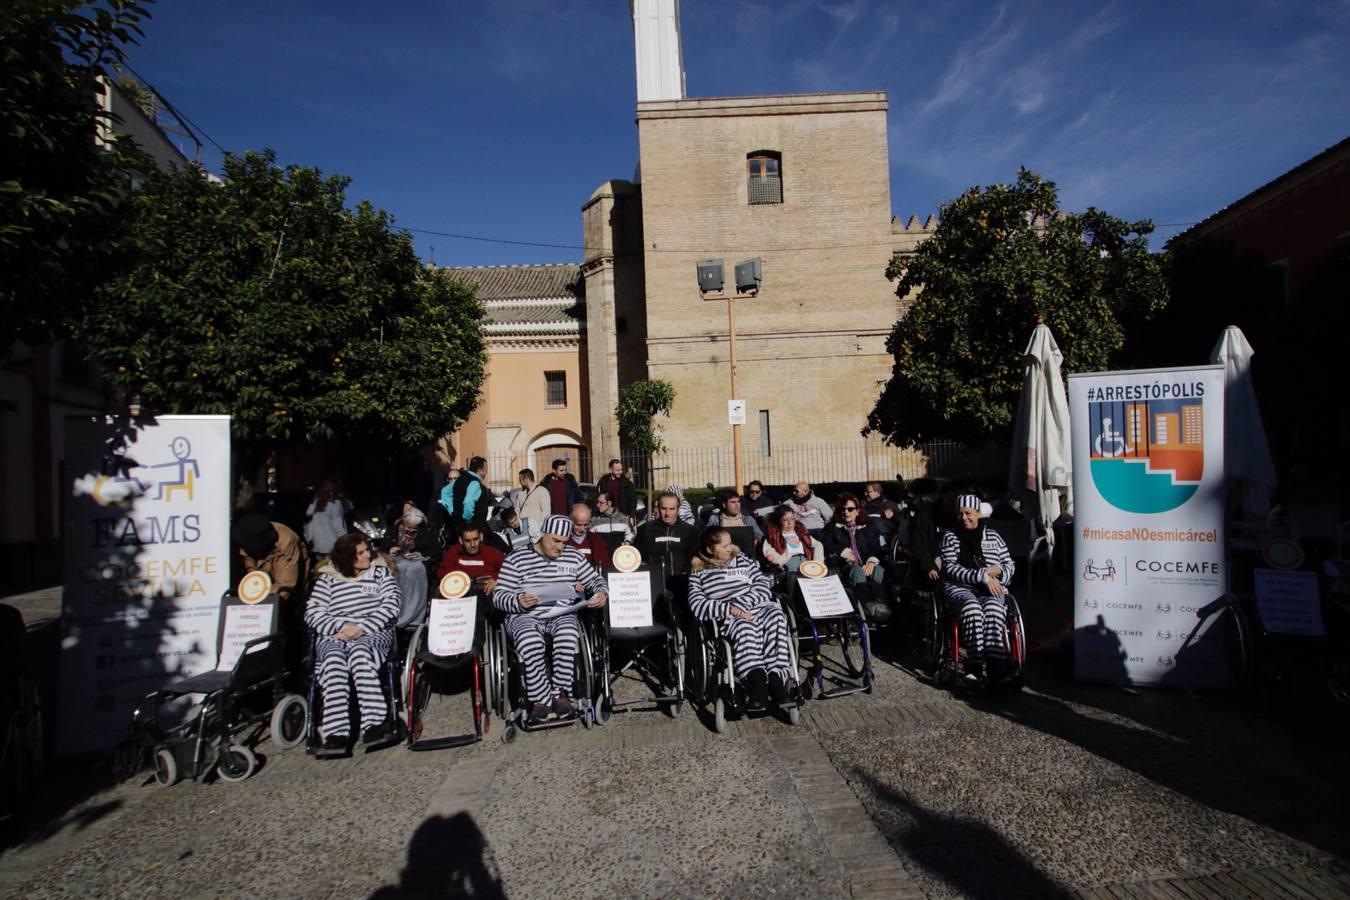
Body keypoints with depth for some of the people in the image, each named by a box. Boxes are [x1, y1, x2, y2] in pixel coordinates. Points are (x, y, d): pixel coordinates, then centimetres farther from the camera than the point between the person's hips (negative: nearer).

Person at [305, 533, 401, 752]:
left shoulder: (380, 572, 15)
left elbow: (390, 606, 3)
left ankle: (373, 723, -44)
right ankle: (336, 731, -42)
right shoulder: (327, 578, 16)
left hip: (374, 634, -1)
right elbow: (312, 612, 6)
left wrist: (362, 628, -11)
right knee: (334, 659, -33)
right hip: (334, 636, 1)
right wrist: (340, 627, -12)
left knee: (359, 651, -36)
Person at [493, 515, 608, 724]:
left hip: (562, 615, 2)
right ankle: (540, 699, -25)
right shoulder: (516, 559, 6)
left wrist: (602, 594, -3)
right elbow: (498, 596, 2)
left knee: (568, 633, -34)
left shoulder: (574, 557, 14)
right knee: (531, 641, -36)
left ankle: (560, 694, -25)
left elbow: (596, 580, 20)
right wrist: (518, 601, -18)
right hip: (525, 617, -1)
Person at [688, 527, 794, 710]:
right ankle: (756, 678, -50)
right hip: (729, 617, -3)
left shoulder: (742, 560, 25)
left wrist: (742, 603, -8)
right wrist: (729, 608, -16)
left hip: (759, 606, 3)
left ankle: (776, 677, -41)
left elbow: (764, 583, 12)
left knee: (776, 616, -33)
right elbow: (697, 605, -2)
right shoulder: (699, 572, 14)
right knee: (746, 627, -39)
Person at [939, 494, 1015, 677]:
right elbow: (950, 568, -2)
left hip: (991, 589, 2)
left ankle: (995, 662, -47)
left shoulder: (993, 536, 20)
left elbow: (1009, 565, 23)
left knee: (992, 607, -35)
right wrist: (982, 576, -13)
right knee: (972, 607, -37)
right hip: (959, 588, -2)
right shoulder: (950, 536, 12)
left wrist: (998, 569, -3)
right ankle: (976, 664, -45)